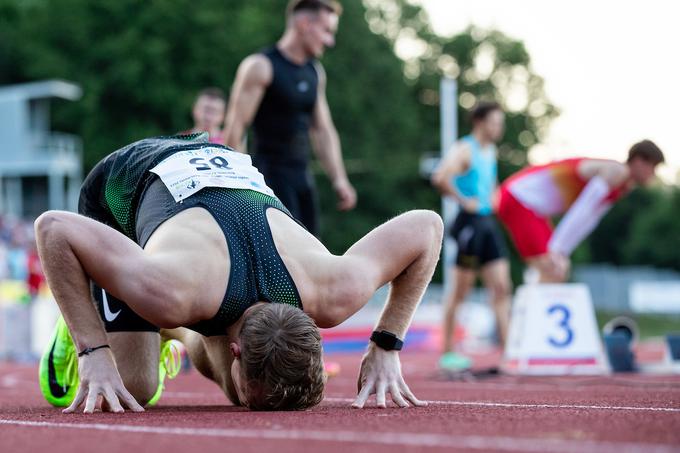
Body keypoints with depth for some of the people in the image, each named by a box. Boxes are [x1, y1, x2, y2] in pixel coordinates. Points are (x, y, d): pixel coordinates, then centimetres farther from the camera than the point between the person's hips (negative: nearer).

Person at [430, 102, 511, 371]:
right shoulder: (464, 149, -11)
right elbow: (440, 178, -28)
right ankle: (447, 353, 8)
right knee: (459, 290, -1)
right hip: (469, 222, -8)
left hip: (488, 222, 8)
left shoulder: (491, 151, 15)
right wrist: (463, 200, -19)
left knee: (501, 287, 2)